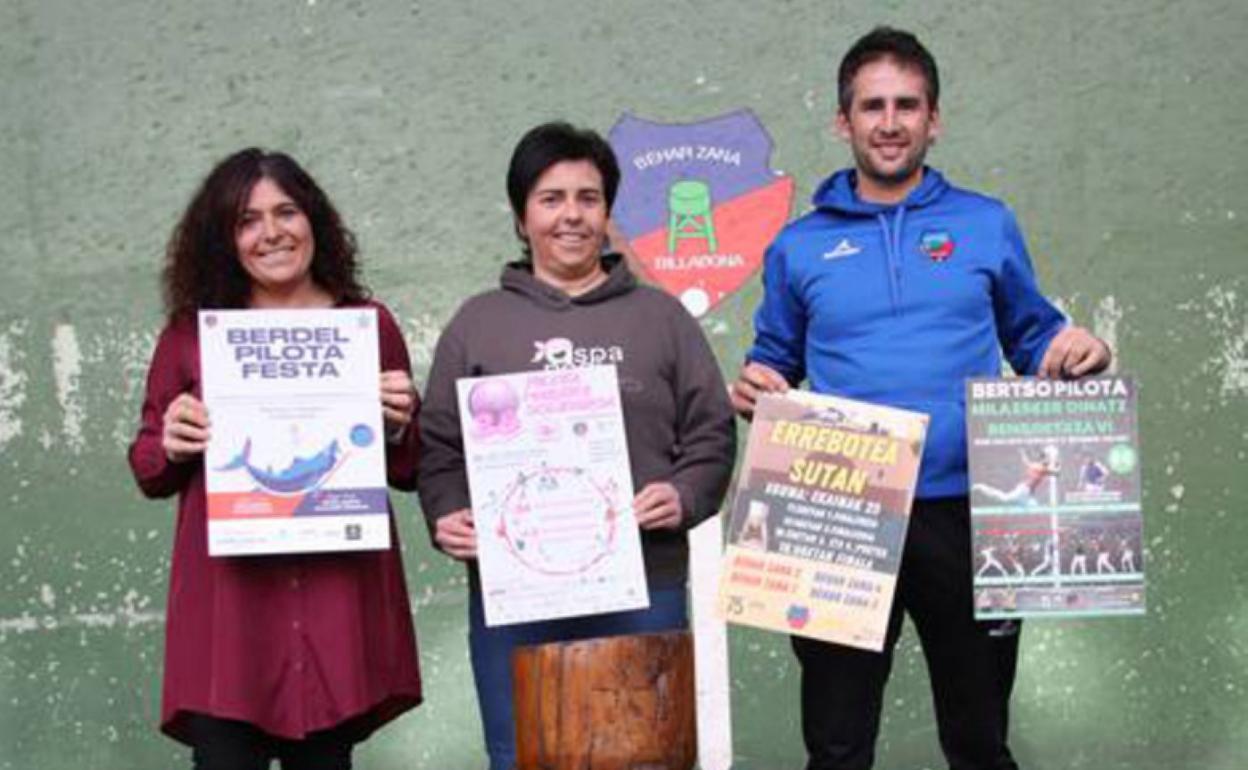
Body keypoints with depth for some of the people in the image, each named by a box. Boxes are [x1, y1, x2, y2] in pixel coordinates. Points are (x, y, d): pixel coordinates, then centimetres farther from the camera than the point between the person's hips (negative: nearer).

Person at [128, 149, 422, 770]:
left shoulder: (370, 324, 8)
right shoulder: (190, 334, 7)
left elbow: (409, 473, 14)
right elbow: (149, 473, 15)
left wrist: (397, 427, -6)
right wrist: (172, 445, -6)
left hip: (341, 597, 1)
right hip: (228, 600, 0)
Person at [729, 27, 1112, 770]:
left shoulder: (988, 225, 6)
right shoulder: (799, 246, 7)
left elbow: (1031, 336, 12)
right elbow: (776, 362, 13)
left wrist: (1077, 351, -9)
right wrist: (755, 387, -9)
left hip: (965, 511, 0)